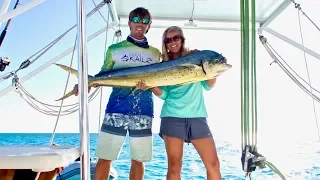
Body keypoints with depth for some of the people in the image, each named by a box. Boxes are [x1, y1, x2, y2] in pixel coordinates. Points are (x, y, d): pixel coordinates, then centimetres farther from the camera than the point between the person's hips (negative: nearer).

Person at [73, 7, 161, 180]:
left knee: (137, 160, 7)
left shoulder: (155, 53, 13)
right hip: (115, 110, -1)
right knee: (104, 158, 0)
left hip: (143, 113, 1)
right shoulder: (115, 49, 9)